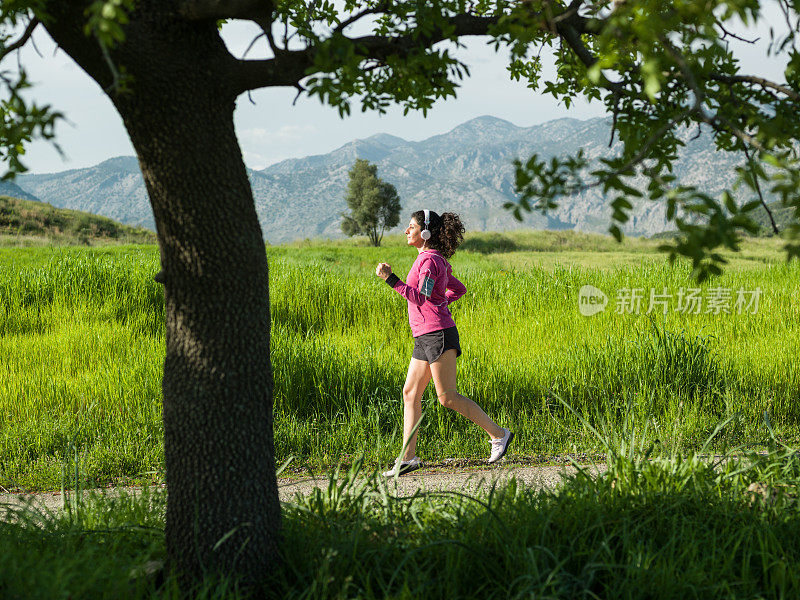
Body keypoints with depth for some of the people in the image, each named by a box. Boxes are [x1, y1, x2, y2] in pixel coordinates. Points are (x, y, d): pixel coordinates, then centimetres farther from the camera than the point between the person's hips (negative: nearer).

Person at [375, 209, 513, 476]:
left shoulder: (430, 260, -13)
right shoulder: (433, 260, 17)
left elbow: (420, 297, -24)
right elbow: (459, 289, 27)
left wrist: (390, 278, -24)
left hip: (438, 334, -10)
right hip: (425, 337, 10)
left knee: (447, 397, -7)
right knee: (410, 393, 6)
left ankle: (498, 434, 3)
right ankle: (407, 457, 7)